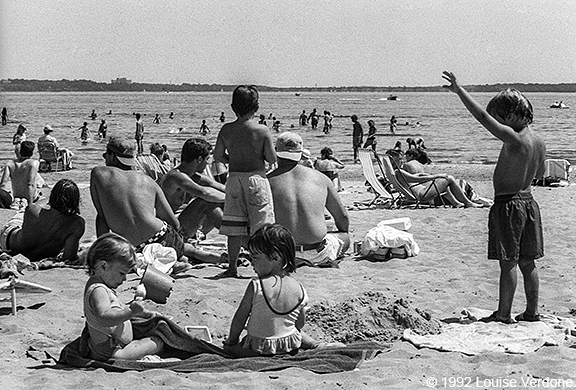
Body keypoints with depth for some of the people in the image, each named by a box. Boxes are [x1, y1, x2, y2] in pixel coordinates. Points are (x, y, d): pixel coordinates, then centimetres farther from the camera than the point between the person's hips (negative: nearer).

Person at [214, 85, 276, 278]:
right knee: (261, 225, 3)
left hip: (234, 179, 3)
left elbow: (218, 155, 0)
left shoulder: (226, 130, -2)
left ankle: (232, 267, 11)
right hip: (256, 177, -3)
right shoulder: (262, 131, -9)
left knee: (234, 225, 8)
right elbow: (272, 159, -8)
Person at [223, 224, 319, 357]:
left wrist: (232, 340, 4)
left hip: (260, 346, -6)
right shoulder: (299, 289, -10)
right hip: (291, 344, 6)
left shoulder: (256, 286, -22)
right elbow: (300, 324, 1)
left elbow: (240, 318, -13)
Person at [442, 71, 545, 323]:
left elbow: (482, 116, -24)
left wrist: (459, 90, -21)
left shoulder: (514, 139, -19)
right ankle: (532, 312, 20)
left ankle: (504, 314, 5)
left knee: (508, 263, -1)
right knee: (527, 262, 13)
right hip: (528, 201, 8)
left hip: (507, 204, -8)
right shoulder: (540, 142, 6)